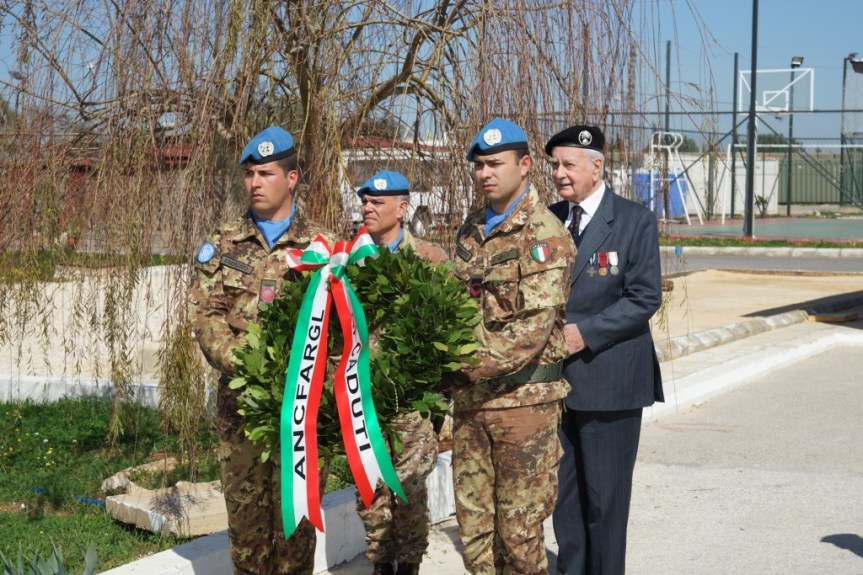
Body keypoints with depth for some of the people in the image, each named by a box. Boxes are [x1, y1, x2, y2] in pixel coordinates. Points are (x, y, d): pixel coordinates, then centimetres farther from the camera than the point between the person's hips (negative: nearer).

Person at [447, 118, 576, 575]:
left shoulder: (545, 236, -10)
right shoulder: (471, 230, 13)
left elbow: (532, 329, -18)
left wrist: (467, 364, -19)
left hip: (524, 398, -7)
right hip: (470, 400, 7)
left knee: (519, 530, 0)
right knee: (473, 524, 11)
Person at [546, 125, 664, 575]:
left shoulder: (635, 220, -5)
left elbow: (645, 297, -11)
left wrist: (585, 333, -19)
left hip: (608, 379, -5)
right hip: (554, 377, 5)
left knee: (605, 494, 2)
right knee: (562, 488, 11)